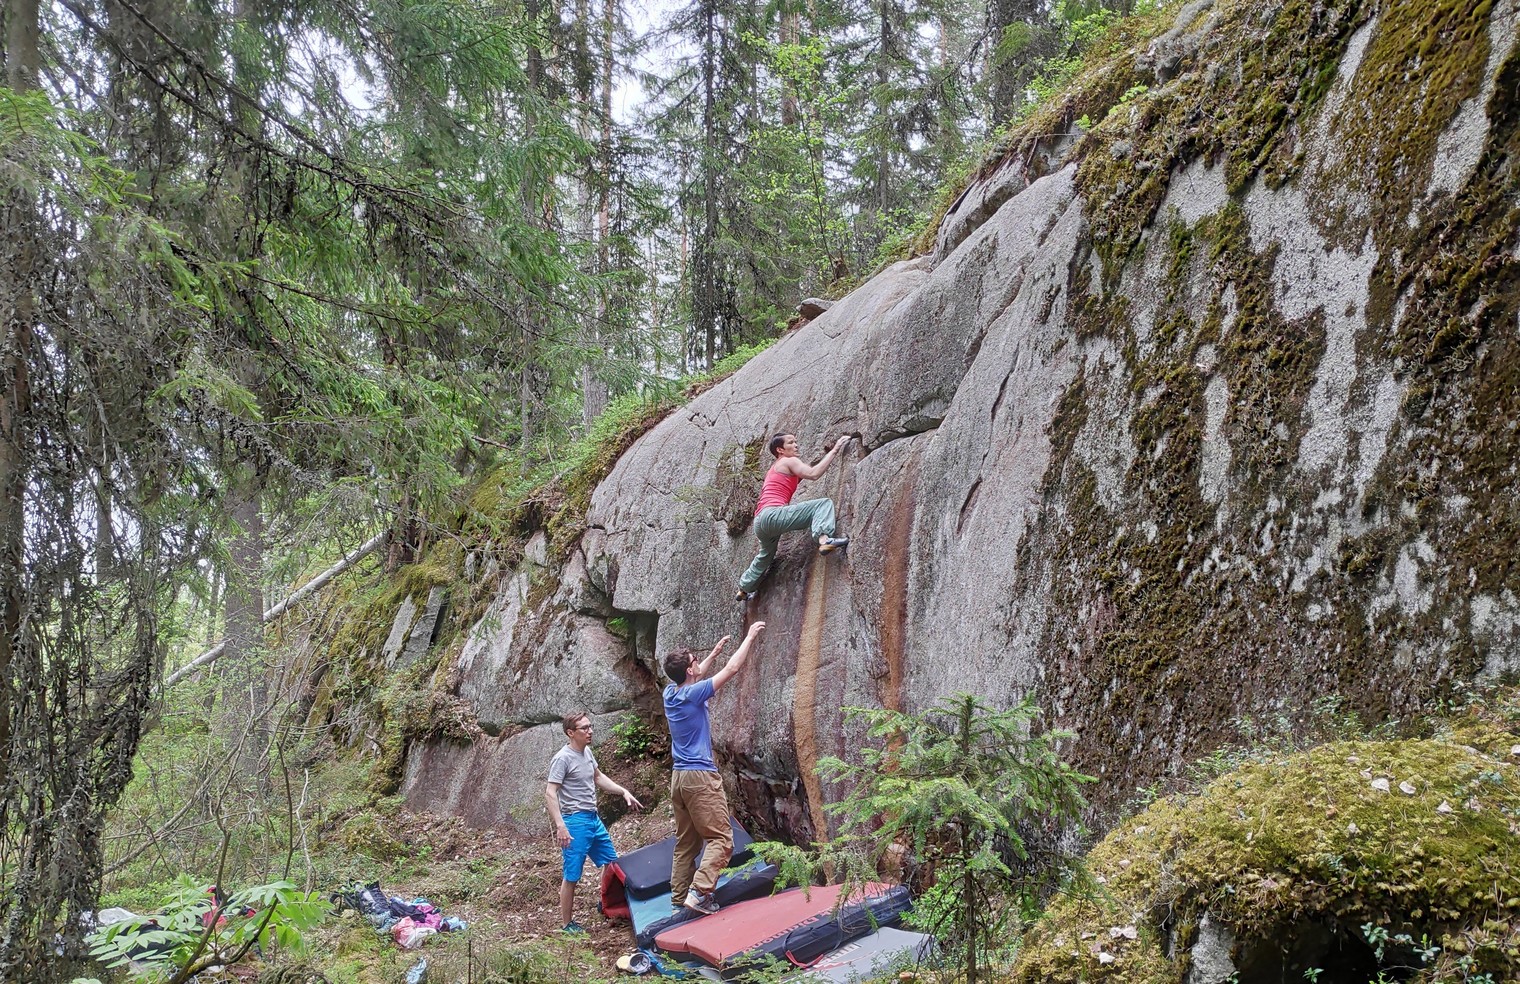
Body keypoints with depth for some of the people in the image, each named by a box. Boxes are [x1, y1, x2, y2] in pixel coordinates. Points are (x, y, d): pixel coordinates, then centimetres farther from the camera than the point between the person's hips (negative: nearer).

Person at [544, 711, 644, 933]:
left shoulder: (587, 752, 8)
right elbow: (550, 793, -19)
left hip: (594, 818, 9)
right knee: (571, 875, -1)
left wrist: (624, 792, 17)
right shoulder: (563, 758, -16)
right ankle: (567, 924, 10)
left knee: (612, 863, 17)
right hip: (575, 822, -9)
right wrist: (560, 826, -27)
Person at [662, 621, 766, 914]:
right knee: (721, 838, -6)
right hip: (701, 775, -8)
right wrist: (750, 637, 0)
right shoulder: (693, 694, -14)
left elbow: (692, 679, 29)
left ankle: (679, 896, 11)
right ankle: (699, 891, -18)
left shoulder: (670, 693, 6)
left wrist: (715, 652, 36)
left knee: (686, 841, 12)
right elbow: (731, 670, -10)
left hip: (678, 776, 8)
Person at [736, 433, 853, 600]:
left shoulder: (775, 468, 32)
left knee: (765, 556, 35)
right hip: (773, 513, -10)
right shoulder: (789, 461, 4)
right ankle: (824, 539, -41)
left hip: (760, 520, 10)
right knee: (824, 503, -15)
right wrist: (834, 450, -9)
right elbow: (812, 474, -12)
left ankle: (743, 590, 50)